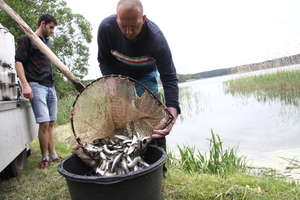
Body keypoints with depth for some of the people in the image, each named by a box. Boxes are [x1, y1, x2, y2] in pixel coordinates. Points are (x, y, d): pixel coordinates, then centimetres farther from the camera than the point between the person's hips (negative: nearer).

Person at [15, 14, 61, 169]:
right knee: (44, 123, -12)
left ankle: (53, 155, 12)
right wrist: (25, 84, -17)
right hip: (37, 85, -7)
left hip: (50, 86, 7)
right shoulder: (27, 39, 3)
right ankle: (45, 158, 0)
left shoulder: (47, 42, 24)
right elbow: (18, 62, -6)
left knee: (50, 124, 7)